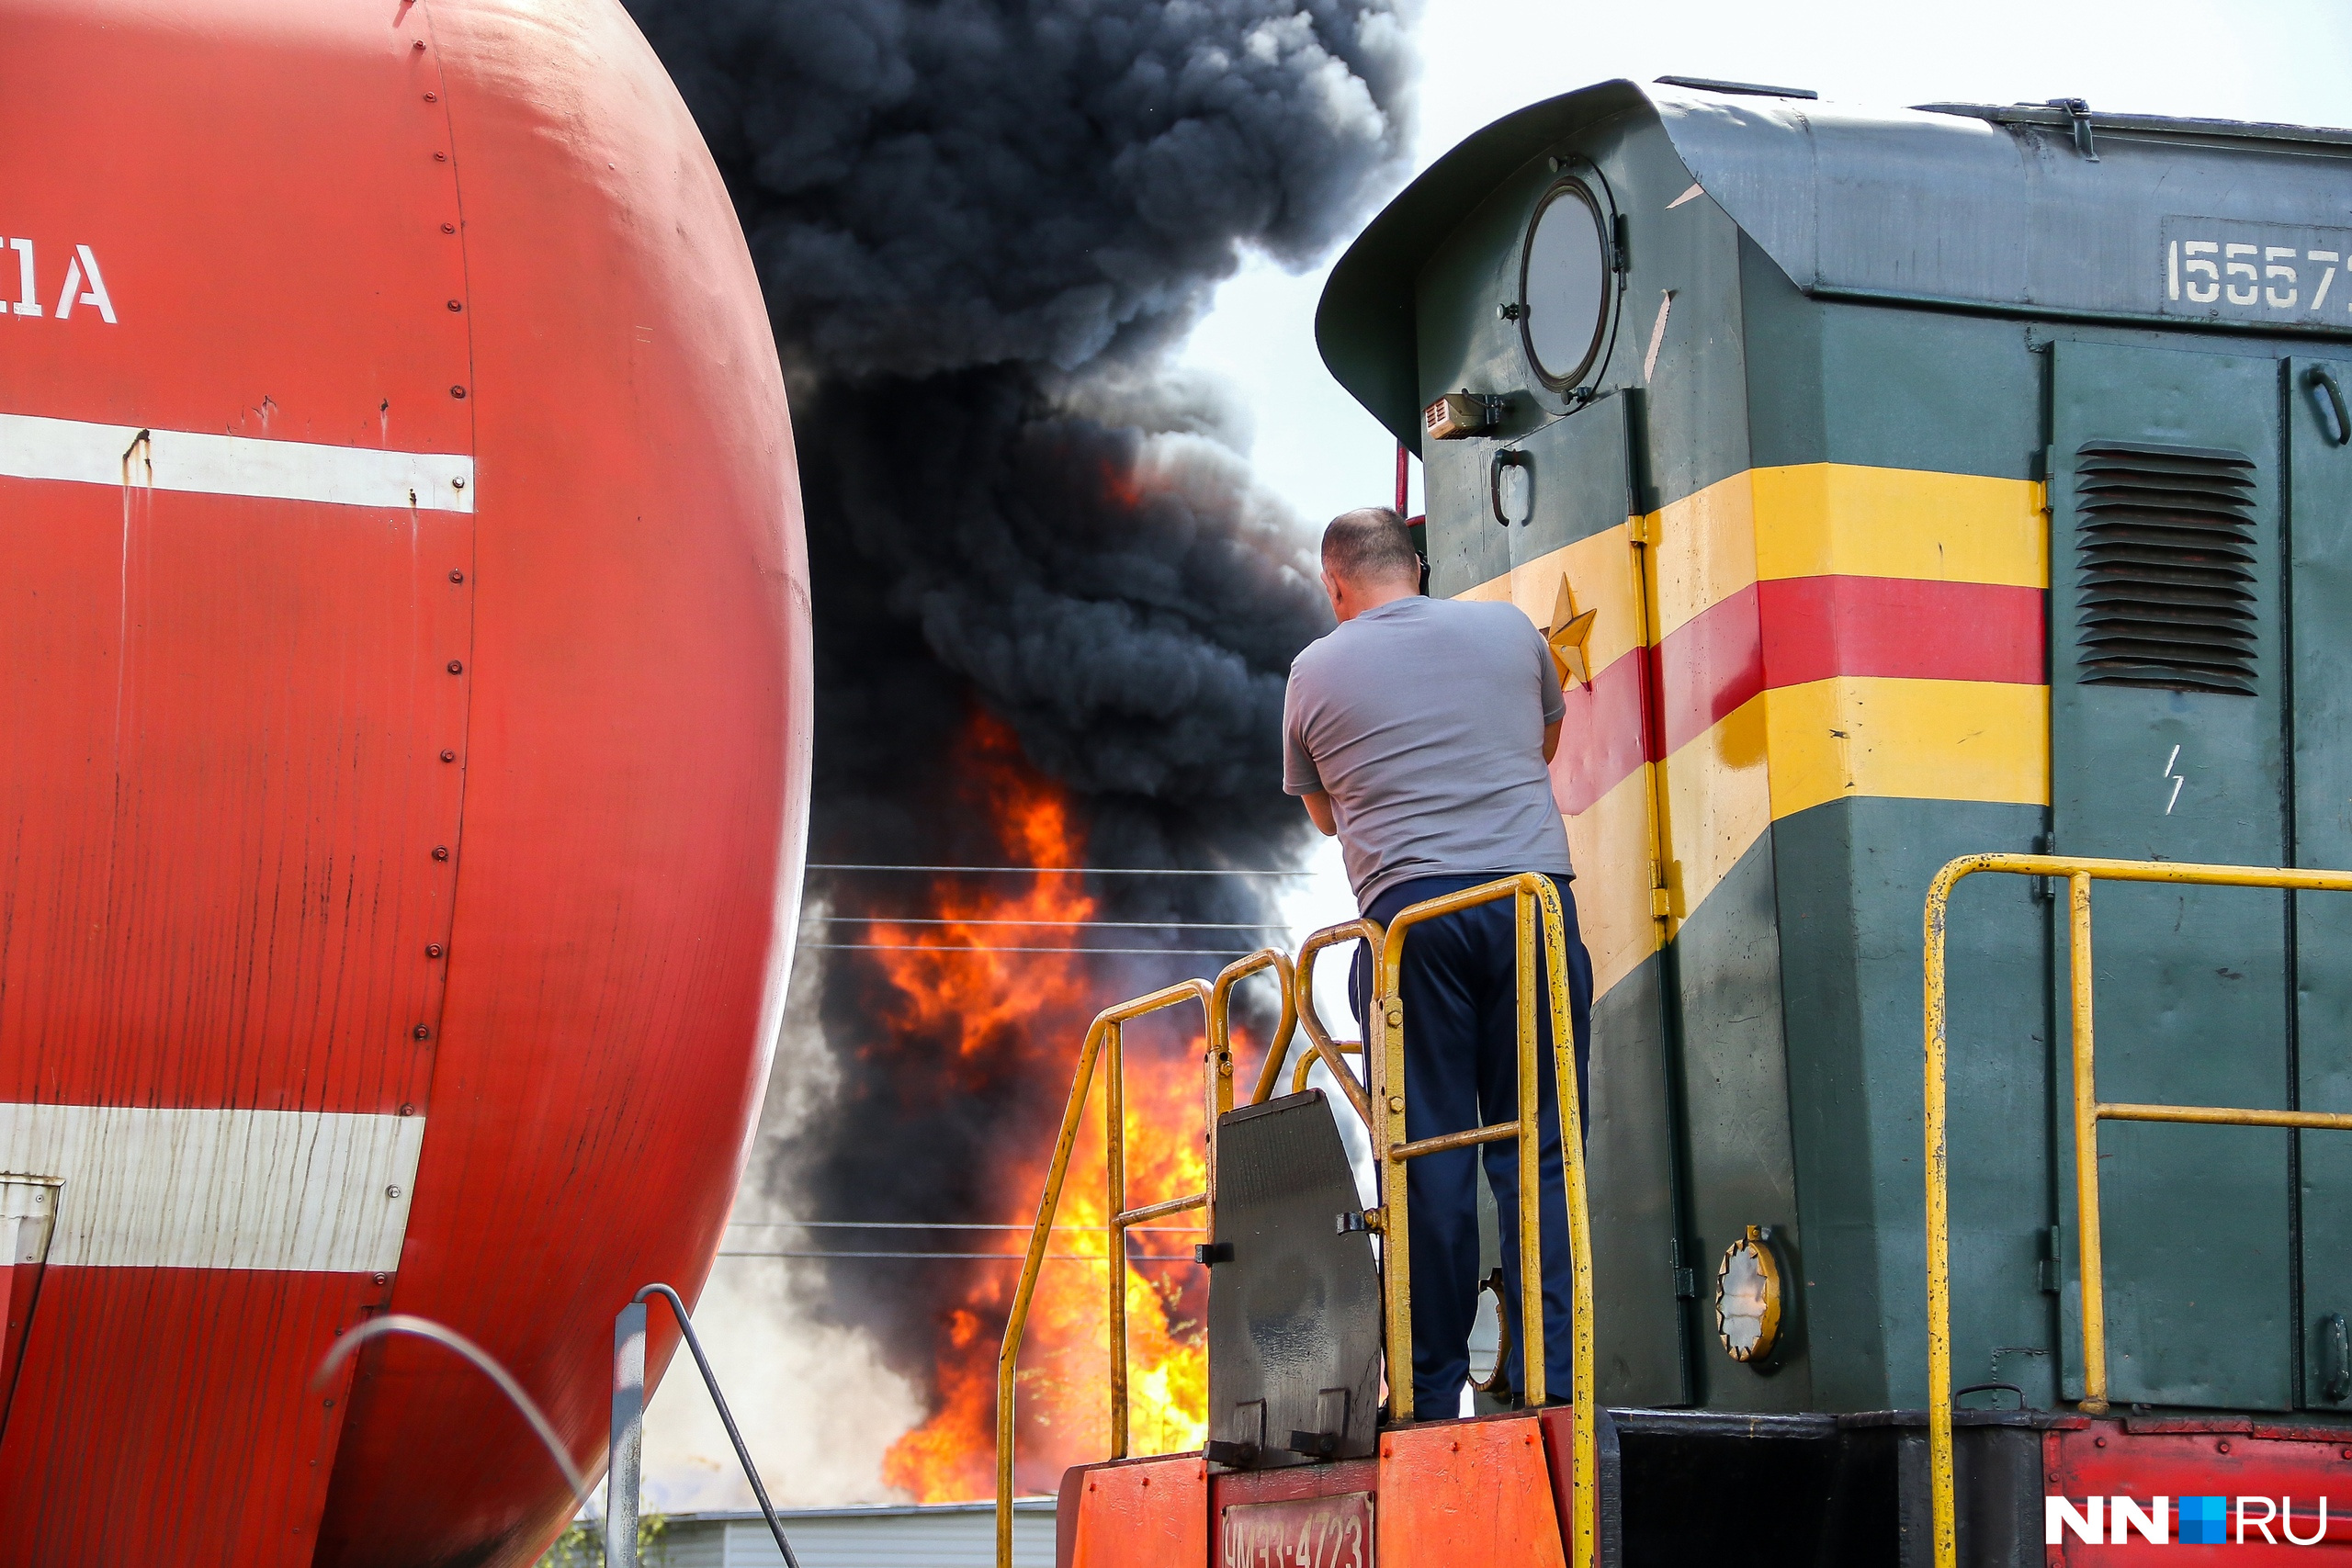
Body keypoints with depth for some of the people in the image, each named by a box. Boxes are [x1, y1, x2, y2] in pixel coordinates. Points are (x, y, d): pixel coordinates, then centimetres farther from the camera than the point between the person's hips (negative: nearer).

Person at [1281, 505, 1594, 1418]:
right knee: (1537, 1146, 2)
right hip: (1534, 893, 1)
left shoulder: (1316, 672, 9)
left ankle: (1435, 1395, 1)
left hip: (1409, 907, -1)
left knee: (1429, 1154, 2)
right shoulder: (1509, 630, 12)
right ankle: (1547, 1376, -6)